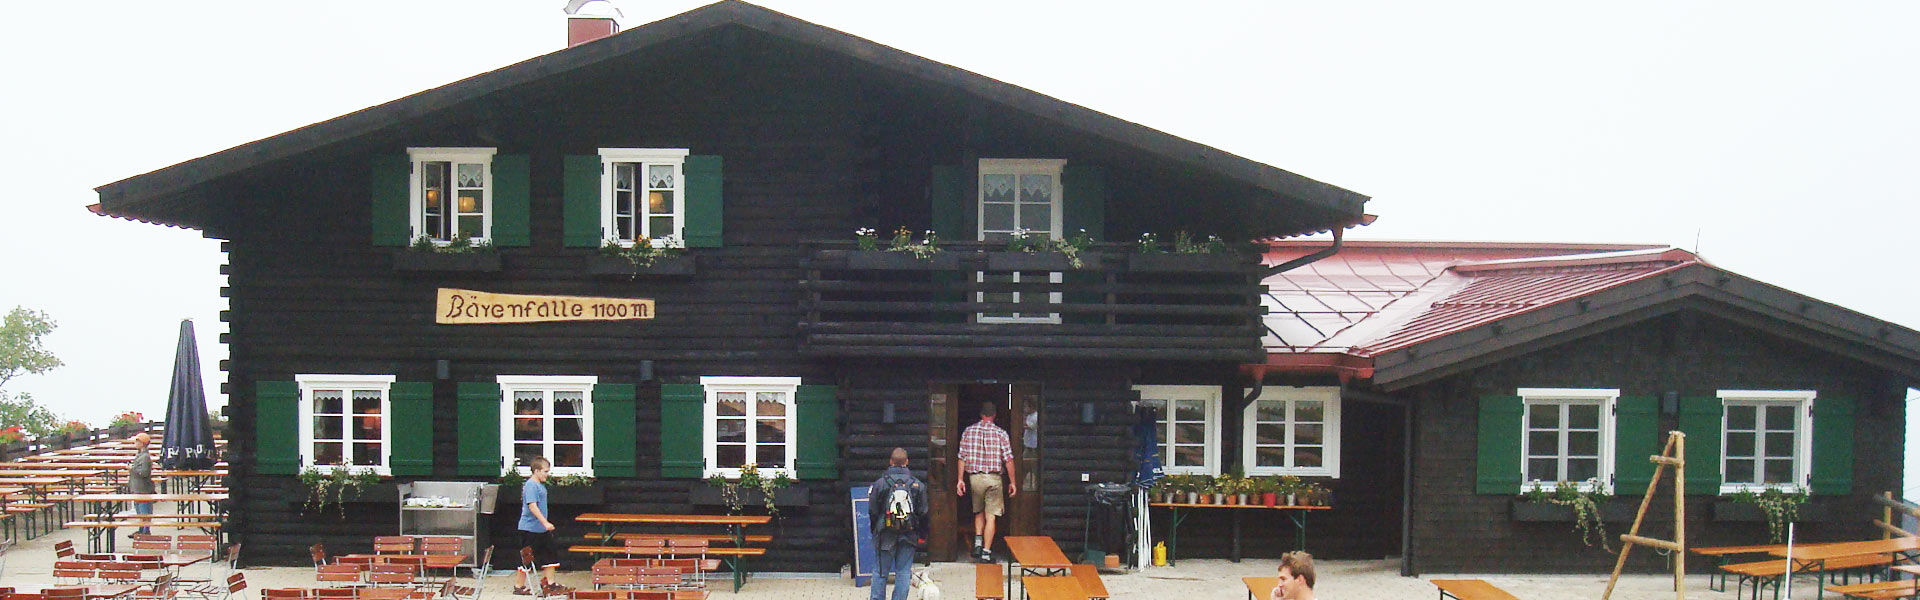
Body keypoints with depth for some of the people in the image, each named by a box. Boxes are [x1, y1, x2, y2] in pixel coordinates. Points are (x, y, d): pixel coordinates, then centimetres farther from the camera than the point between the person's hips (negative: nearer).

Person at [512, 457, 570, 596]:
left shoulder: (540, 485, 12)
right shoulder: (530, 485, -18)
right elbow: (532, 506, -26)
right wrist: (545, 523, -29)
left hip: (541, 529, 10)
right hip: (530, 528, -10)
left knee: (551, 554, 10)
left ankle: (550, 584, 17)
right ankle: (518, 587, 11)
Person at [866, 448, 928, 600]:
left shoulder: (880, 483, -5)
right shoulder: (917, 484, 1)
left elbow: (872, 511, 1)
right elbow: (923, 513, 5)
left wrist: (875, 530, 15)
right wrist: (922, 535, 14)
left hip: (886, 535, -1)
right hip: (909, 535, 1)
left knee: (880, 572, 8)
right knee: (903, 572, 6)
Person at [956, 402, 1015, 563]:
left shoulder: (968, 431, 2)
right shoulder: (1000, 433, -5)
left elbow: (962, 457, 1)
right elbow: (1008, 460, -7)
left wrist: (960, 479, 7)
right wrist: (1012, 482, 0)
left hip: (974, 477, 2)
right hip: (994, 478, -2)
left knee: (979, 513, 21)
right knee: (990, 516, 2)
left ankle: (978, 544, 8)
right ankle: (986, 552, 1)